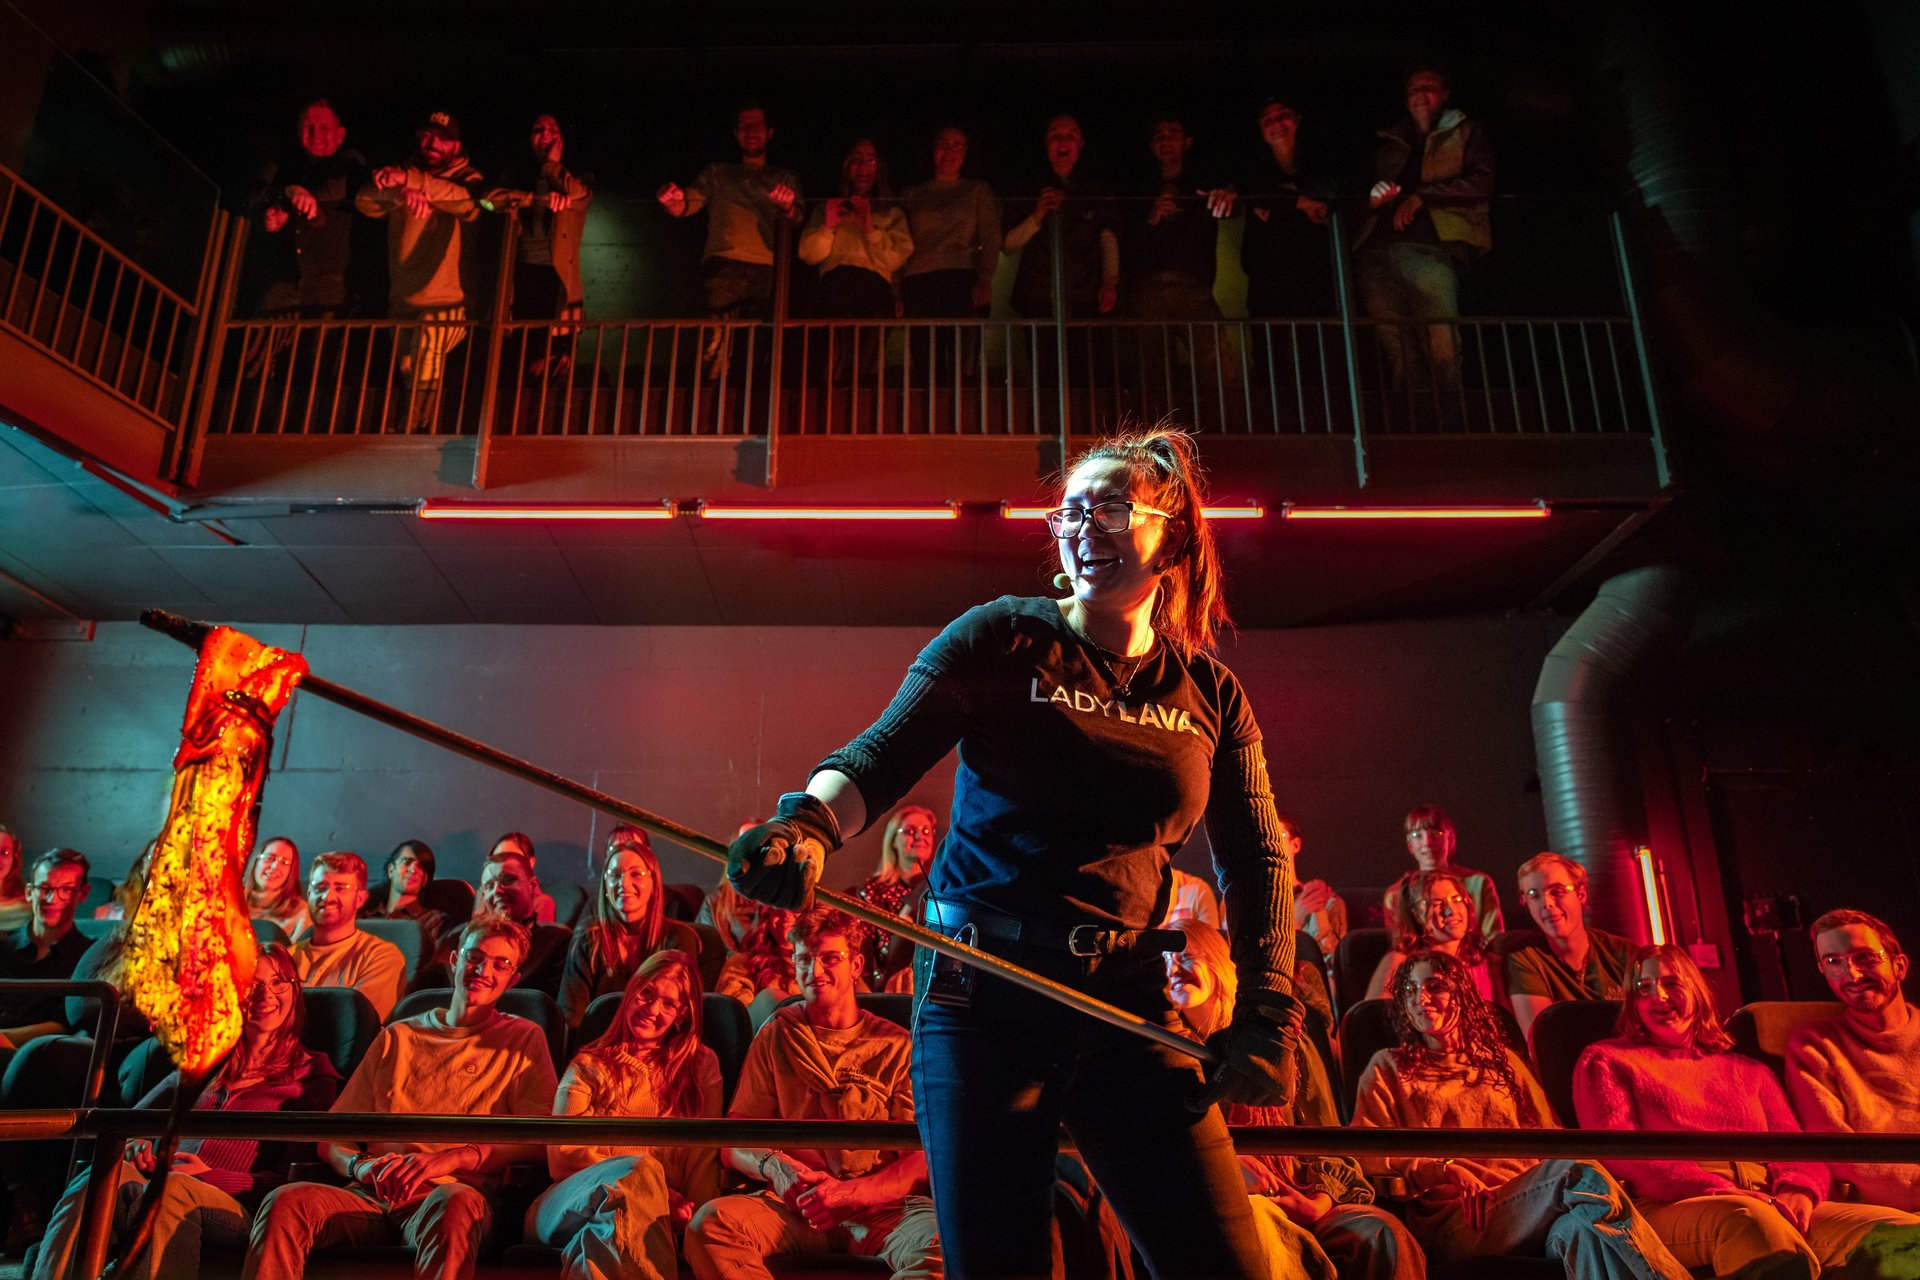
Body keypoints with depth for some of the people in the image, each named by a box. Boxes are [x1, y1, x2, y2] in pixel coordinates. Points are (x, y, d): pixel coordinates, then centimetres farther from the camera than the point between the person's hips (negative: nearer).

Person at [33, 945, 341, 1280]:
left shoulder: (311, 1074, 11)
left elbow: (294, 1179, 2)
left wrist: (211, 1176, -11)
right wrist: (133, 1144, 2)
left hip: (237, 1207, -4)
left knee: (172, 1189, -37)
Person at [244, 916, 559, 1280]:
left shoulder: (523, 1039, 13)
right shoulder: (397, 1036, 23)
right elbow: (332, 1139, 20)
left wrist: (453, 1158, -13)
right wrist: (359, 1165, -3)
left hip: (453, 1190, -3)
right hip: (373, 1195, 3)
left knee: (454, 1203, -39)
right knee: (284, 1202, -27)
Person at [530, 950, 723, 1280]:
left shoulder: (701, 1065, 18)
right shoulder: (589, 1065, 16)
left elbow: (704, 1154, 11)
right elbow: (562, 1156, 3)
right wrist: (651, 1189, -10)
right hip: (573, 1200, 1)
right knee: (640, 1170, -35)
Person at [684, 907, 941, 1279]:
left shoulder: (895, 1046, 6)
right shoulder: (776, 1036, 12)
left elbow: (922, 1161, 0)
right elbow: (733, 1145, 10)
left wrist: (846, 1192, -17)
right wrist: (773, 1166, -13)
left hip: (880, 1206, -2)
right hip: (794, 1206, 3)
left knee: (940, 1244, -36)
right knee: (710, 1222, -28)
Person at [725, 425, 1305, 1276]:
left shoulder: (1210, 695, 7)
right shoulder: (1002, 640, -1)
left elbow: (1257, 861, 5)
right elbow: (879, 758, -10)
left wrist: (1266, 1015, -7)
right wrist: (807, 824, -30)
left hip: (1127, 1010, 3)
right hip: (982, 997, -2)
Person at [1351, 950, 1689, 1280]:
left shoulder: (1501, 1060, 28)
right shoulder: (1389, 1067, 16)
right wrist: (1446, 1169, -13)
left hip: (1531, 1200, 4)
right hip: (1456, 1218, -3)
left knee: (1583, 1228, -36)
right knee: (1581, 1173, -31)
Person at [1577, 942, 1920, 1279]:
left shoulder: (1747, 1071, 30)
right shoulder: (1604, 1061, 15)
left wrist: (1798, 1191, -8)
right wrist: (1720, 1192, -13)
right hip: (1668, 1207, -5)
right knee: (1748, 1217, -41)